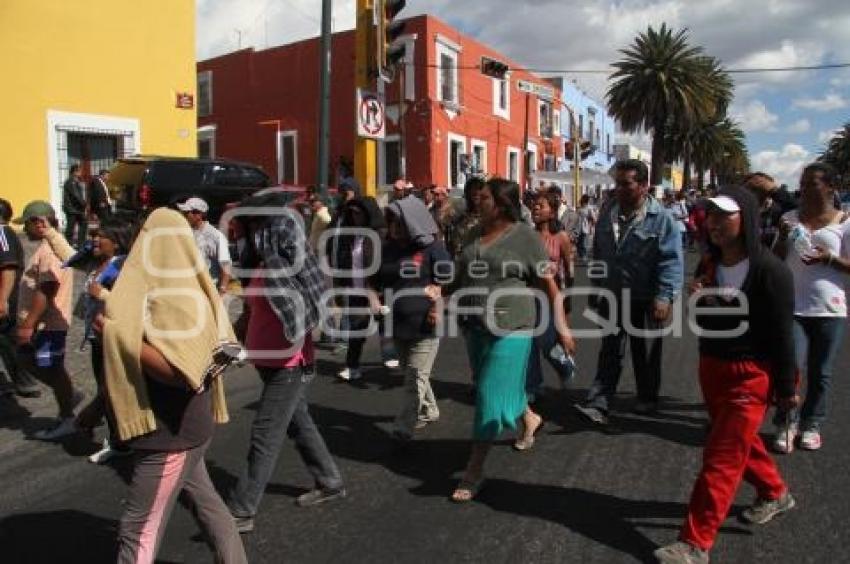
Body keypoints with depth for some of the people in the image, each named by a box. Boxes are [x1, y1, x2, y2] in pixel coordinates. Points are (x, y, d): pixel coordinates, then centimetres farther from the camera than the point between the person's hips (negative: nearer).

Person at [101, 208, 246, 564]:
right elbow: (222, 347, 12)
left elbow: (182, 370, -29)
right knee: (204, 501, 22)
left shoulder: (171, 300, -22)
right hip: (183, 428, 9)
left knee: (137, 530, -1)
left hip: (171, 432, -9)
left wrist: (121, 337, -24)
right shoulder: (190, 290, 5)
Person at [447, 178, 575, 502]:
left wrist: (562, 327, -11)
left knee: (491, 395, -5)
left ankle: (474, 471, 6)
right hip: (475, 328, 7)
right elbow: (462, 276, 15)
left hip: (509, 329, -6)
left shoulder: (524, 237, -10)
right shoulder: (475, 234, 7)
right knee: (501, 387, 20)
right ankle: (529, 418, 51)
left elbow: (549, 284, -9)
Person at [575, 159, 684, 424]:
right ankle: (598, 403, 4)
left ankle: (647, 398, 33)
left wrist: (665, 297, -22)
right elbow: (598, 252, 14)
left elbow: (671, 261, -16)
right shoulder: (607, 212, 4)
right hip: (612, 296, 4)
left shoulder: (661, 218, -13)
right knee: (610, 351, 5)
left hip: (644, 300, -4)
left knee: (645, 352, 13)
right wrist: (597, 285, 16)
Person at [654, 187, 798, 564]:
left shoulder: (769, 270, -17)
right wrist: (699, 299, -10)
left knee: (721, 459, -4)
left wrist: (786, 387, -9)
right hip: (710, 367, 7)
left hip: (750, 375, -7)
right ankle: (775, 493, 50)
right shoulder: (708, 263, 2)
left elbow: (781, 333, -14)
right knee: (740, 442, 24)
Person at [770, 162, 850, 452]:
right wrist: (782, 238, -8)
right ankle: (786, 424, 9)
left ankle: (811, 424, 25)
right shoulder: (790, 218, 7)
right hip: (792, 307, 1)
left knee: (820, 373, 8)